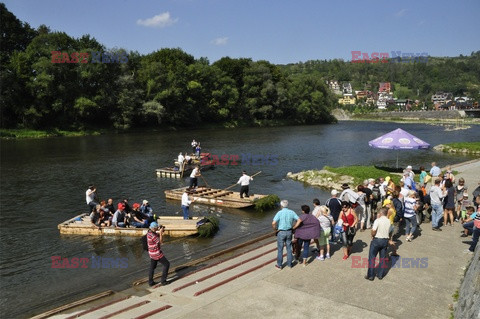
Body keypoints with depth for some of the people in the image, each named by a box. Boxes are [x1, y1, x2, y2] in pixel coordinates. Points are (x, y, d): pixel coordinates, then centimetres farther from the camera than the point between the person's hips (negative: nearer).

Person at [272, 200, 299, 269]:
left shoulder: (279, 213, -15)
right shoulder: (292, 212, -3)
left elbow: (273, 223, -25)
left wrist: (275, 229, -7)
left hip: (281, 232, -3)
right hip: (289, 232, 4)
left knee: (280, 249, 8)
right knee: (289, 248, 16)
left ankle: (279, 265, 16)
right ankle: (289, 263, 25)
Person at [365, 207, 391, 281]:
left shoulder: (377, 221, -17)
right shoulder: (388, 221, 1)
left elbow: (373, 231, -23)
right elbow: (387, 230, 10)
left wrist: (372, 236, -1)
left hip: (377, 240, -5)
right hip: (385, 240, 6)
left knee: (372, 258, 5)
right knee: (383, 258, 15)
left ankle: (370, 275, 9)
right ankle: (380, 275, 22)